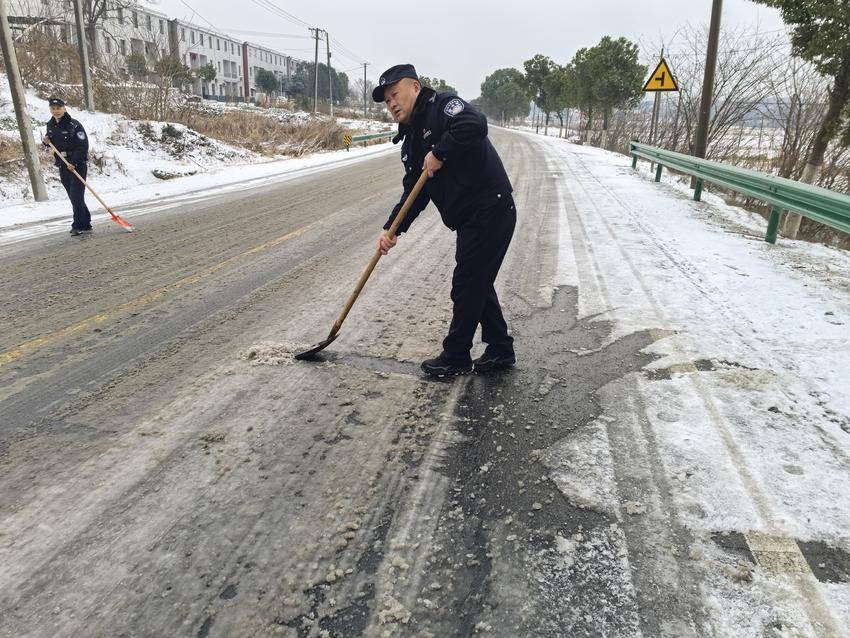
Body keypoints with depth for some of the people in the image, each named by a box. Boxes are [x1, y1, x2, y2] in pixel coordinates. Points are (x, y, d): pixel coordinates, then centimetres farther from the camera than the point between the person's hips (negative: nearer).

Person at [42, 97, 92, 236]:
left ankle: (80, 225, -6)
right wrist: (45, 141, 1)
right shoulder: (50, 125, 9)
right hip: (63, 166, 7)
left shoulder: (74, 125, -12)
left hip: (78, 165, -7)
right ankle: (85, 222, 18)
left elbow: (83, 145, -16)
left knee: (76, 196, -11)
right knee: (73, 197, 10)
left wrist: (73, 162, -23)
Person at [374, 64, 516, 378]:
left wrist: (439, 153, -21)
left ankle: (456, 357, 14)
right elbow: (413, 193, 12)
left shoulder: (442, 105, -8)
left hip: (490, 211, -9)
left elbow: (475, 124, -29)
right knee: (478, 283, 16)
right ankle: (500, 350, 30)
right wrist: (392, 229, 1)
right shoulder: (411, 142, 17)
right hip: (470, 219, 9)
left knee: (467, 285, -1)